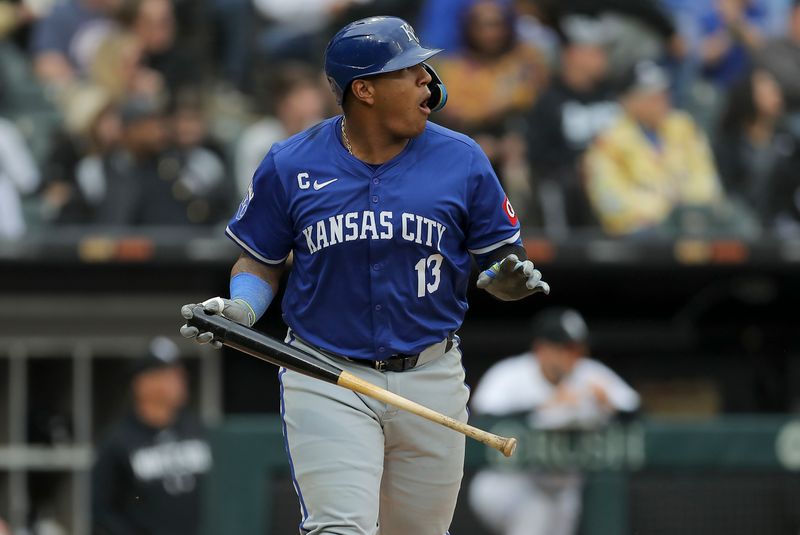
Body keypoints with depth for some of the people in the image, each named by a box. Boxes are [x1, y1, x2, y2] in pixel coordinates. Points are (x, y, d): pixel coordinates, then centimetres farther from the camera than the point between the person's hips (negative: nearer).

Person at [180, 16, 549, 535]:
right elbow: (261, 261, 8)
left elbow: (499, 258, 5)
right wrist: (240, 309, -11)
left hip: (430, 377, 2)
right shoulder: (290, 165, -2)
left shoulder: (461, 161, -1)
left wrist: (511, 277, -18)